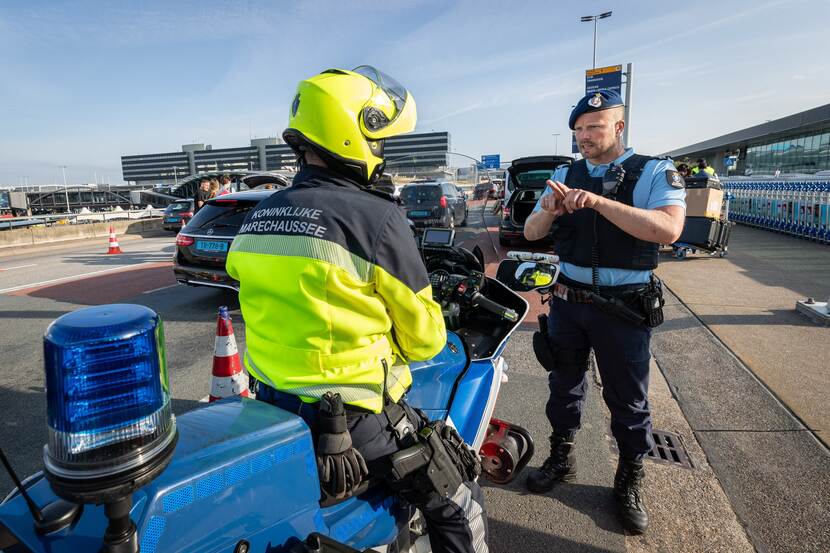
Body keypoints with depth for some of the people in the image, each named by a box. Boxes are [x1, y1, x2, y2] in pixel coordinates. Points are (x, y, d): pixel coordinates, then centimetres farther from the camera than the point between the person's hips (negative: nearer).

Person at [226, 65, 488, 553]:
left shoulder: (256, 218, 1)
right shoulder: (377, 218, -20)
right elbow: (423, 336, -12)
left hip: (273, 405, 7)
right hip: (356, 418, -7)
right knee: (460, 509, 13)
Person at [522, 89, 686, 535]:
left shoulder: (655, 172, -6)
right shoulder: (565, 175, 6)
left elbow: (668, 230, -24)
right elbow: (531, 233, 4)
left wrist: (598, 201, -31)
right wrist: (548, 211, -19)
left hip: (623, 307, -3)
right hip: (568, 299, 4)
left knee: (628, 399, 10)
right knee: (564, 385, 17)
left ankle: (630, 481, 32)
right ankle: (561, 459, 38)